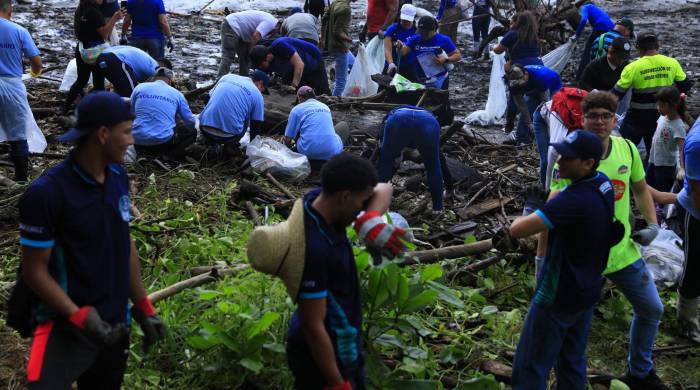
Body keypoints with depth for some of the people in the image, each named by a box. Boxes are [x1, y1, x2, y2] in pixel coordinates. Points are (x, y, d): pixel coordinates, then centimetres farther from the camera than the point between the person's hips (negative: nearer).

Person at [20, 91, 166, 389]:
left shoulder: (118, 176, 1)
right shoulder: (47, 193, -18)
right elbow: (34, 271, -13)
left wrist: (143, 307, 10)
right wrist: (80, 317, -22)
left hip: (116, 324, 6)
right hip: (66, 327, -6)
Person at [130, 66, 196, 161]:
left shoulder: (139, 88, 9)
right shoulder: (177, 94, 6)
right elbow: (190, 122, 11)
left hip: (138, 142, 2)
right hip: (164, 141, -2)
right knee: (192, 132, 24)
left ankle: (145, 153, 9)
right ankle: (169, 153, -2)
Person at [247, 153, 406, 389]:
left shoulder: (318, 199, -11)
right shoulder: (314, 249, -35)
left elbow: (384, 190, 3)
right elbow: (313, 327, -28)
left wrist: (370, 221, -18)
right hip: (323, 353, -9)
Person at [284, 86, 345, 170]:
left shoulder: (297, 109, 8)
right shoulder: (325, 107, 21)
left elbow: (288, 139, 6)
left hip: (308, 152, -2)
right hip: (332, 152, 2)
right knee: (343, 125, 29)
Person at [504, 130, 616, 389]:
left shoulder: (575, 200, -31)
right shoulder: (603, 184, -4)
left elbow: (517, 231, -32)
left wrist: (526, 217, -11)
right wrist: (544, 205, 0)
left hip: (559, 295, -9)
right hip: (586, 290, 9)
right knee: (573, 363, 20)